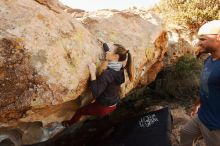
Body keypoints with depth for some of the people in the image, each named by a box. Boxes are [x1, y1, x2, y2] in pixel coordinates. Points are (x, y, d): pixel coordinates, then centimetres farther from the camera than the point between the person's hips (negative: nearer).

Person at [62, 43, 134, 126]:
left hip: (103, 108, -7)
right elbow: (109, 56, 10)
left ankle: (70, 123, 45)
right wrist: (103, 44, 18)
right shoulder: (119, 68, -10)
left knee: (79, 111, 19)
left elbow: (95, 93, -34)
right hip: (114, 105, 7)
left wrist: (93, 73, -34)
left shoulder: (108, 74, -33)